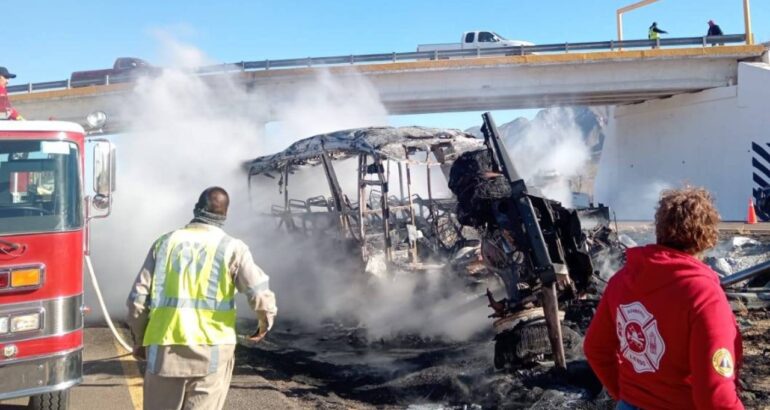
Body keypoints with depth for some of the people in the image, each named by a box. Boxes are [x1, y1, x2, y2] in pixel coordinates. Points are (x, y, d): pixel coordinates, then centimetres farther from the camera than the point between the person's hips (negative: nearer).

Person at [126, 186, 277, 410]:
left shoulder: (165, 242, 6)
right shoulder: (232, 248, -2)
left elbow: (138, 298, 6)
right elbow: (260, 295, -10)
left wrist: (139, 339, 20)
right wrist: (266, 321, 11)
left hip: (164, 349, 3)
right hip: (211, 350, -2)